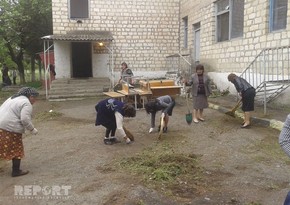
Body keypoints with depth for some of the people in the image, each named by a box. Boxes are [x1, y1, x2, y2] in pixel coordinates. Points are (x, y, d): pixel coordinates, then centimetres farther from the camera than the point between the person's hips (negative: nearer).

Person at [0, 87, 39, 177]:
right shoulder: (26, 104, -9)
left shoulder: (13, 98, 20)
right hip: (11, 129, -9)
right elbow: (25, 119, -18)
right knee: (16, 150, 4)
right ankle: (16, 171, 12)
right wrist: (32, 129, -7)